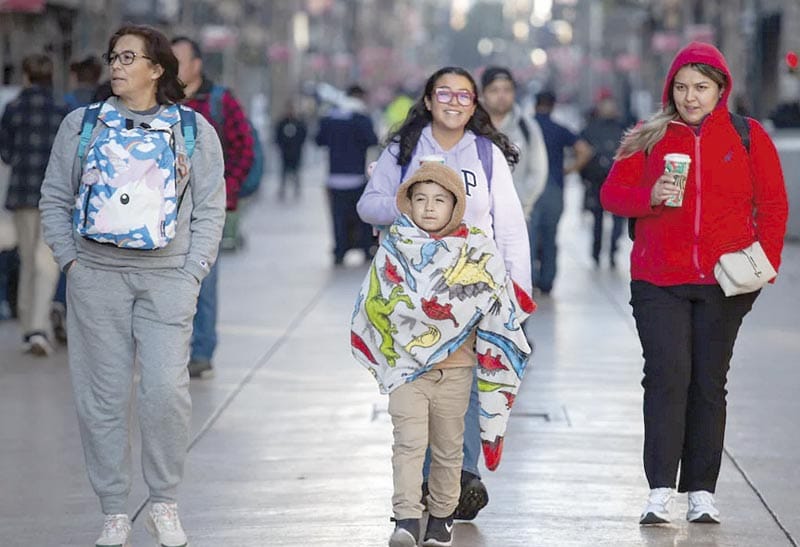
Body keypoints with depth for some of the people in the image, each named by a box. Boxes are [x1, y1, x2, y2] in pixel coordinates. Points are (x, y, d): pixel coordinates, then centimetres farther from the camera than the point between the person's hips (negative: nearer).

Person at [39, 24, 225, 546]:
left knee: (166, 390, -13)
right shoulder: (82, 125, 10)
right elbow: (55, 199, 12)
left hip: (168, 278, -1)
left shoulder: (194, 130, 7)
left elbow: (210, 210, 7)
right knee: (104, 396, 1)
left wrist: (193, 273, -2)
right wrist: (71, 261, 2)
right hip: (98, 276, 1)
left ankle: (165, 504, 5)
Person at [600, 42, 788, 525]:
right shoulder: (650, 138, 7)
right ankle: (661, 490, -10)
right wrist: (650, 196, -13)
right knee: (667, 376, -9)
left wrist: (766, 261, -5)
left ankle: (702, 491, 12)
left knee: (710, 382, 6)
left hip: (724, 284, 0)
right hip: (659, 281, 0)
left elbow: (773, 204, 6)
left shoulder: (748, 136, 6)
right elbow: (613, 192, 6)